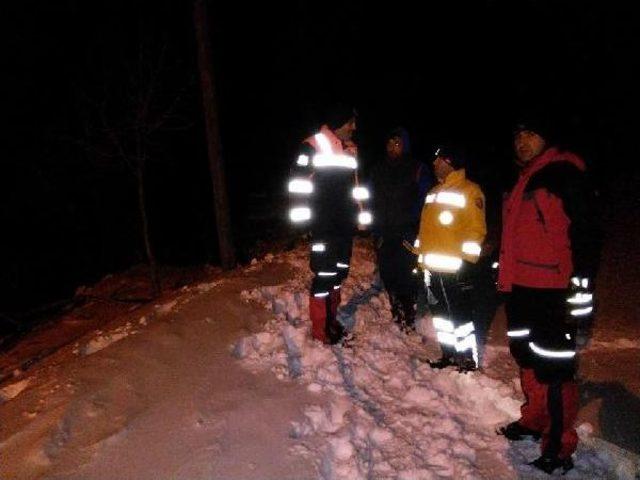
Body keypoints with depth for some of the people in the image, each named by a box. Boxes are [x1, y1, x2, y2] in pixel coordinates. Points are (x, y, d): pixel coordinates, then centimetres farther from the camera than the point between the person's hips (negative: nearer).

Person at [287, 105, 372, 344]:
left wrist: (361, 213, 20)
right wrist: (301, 212, -15)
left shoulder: (349, 149, 16)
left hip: (345, 223, 8)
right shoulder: (313, 146, -7)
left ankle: (331, 318, 27)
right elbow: (298, 179, -11)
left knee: (340, 271, 12)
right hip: (324, 224, -7)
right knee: (324, 273, -6)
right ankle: (320, 328, 6)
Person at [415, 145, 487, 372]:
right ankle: (449, 354, 27)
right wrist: (420, 255, 18)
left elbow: (476, 229, -12)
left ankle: (468, 358, 10)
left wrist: (467, 260, -17)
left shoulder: (470, 191, -6)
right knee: (440, 312, 14)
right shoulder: (434, 192, 19)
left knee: (460, 314, -2)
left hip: (455, 268, -8)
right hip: (432, 267, 8)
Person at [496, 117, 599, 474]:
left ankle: (560, 444, 7)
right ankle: (536, 419, 35)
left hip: (551, 288, -9)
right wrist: (504, 271, 26)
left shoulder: (563, 173, -9)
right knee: (527, 356, 19)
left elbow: (582, 229, -16)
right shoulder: (524, 180, 18)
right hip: (520, 285, 10)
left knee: (553, 364, -5)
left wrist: (583, 280, -20)